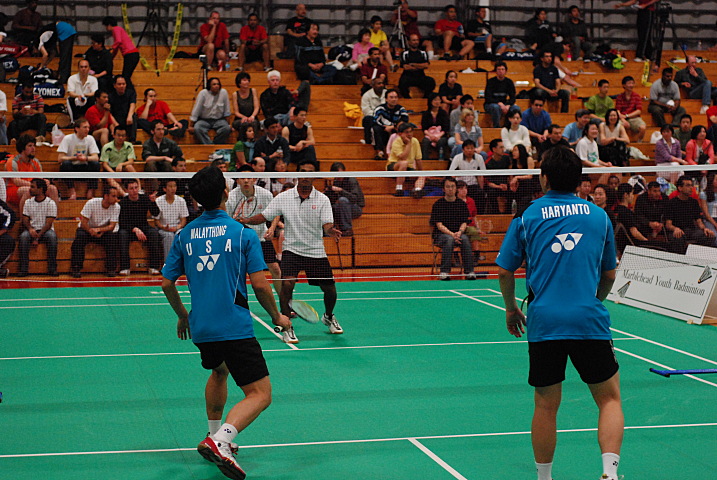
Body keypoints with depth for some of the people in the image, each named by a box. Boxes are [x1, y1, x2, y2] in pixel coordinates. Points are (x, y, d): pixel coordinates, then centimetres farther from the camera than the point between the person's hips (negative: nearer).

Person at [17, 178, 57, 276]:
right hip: (32, 230, 3)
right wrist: (30, 229, -16)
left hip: (46, 230, -3)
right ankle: (24, 269, -32)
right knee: (23, 236, -31)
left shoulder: (50, 203, -3)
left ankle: (52, 268, -31)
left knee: (52, 236, -37)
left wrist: (37, 237, -20)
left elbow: (48, 224, -9)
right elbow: (25, 220, 8)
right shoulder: (28, 203, 10)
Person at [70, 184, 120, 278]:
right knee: (80, 236, -34)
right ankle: (75, 268, -25)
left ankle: (111, 269, -23)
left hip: (104, 230, 2)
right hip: (87, 228, -1)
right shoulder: (91, 203, -20)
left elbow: (112, 226, -18)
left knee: (112, 237, -30)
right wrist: (91, 231, -37)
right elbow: (83, 222, -19)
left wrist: (99, 230, -36)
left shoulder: (116, 207, -13)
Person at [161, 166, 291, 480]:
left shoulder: (184, 236, 5)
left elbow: (166, 283, 9)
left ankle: (214, 436, 38)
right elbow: (259, 284, -10)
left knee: (219, 371, 35)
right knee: (260, 394, -3)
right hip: (235, 328, -6)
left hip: (201, 328, 6)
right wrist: (277, 317, 6)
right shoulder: (243, 234, -7)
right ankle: (220, 441, -25)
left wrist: (182, 315, 26)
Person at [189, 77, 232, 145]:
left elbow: (227, 111, 2)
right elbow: (196, 110, -7)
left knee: (226, 128, -30)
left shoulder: (223, 92, -6)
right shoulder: (203, 93, -9)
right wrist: (191, 126, -9)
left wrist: (228, 124, 3)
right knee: (197, 129, -32)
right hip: (204, 120, -1)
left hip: (219, 120, 1)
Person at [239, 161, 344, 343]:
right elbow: (264, 216, 0)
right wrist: (247, 220, -19)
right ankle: (287, 328, -8)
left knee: (330, 289, 5)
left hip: (316, 252, 1)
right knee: (287, 284, -22)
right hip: (292, 250, -1)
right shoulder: (283, 198, -2)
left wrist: (331, 231, -35)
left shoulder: (322, 199, -2)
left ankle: (328, 317, 39)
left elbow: (327, 225, -11)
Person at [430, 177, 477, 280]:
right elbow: (439, 225, -8)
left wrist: (459, 232, -18)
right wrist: (452, 234, -24)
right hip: (440, 235, -2)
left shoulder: (462, 204, 8)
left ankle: (469, 271, -32)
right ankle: (444, 272, -39)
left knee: (465, 239, -31)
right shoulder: (438, 204, -1)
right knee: (449, 239, -36)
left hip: (458, 234, 2)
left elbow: (464, 222, 5)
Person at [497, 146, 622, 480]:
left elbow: (504, 272, 7)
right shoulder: (599, 215, 11)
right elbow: (609, 275, 18)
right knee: (609, 398, 8)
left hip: (543, 321, 0)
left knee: (546, 406, 10)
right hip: (591, 321, 0)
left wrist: (511, 308, 23)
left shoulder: (527, 217, 6)